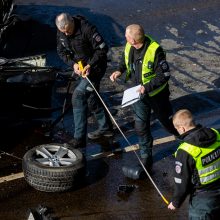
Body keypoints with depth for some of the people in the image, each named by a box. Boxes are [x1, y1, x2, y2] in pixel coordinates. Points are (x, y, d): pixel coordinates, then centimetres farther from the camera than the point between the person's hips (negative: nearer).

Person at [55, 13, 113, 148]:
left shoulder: (87, 29, -27)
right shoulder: (61, 32, -5)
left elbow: (102, 48, -22)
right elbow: (62, 52, 4)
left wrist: (90, 65, -26)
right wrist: (73, 64, -13)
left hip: (95, 67, -8)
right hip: (81, 67, 8)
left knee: (78, 96, -16)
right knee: (91, 98, 19)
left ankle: (79, 138, -13)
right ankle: (105, 128, 38)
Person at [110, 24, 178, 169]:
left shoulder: (155, 50, -31)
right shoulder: (129, 47, -11)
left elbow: (164, 75, -26)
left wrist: (147, 87, -34)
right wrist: (120, 71, -6)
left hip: (156, 94, -5)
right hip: (138, 92, 5)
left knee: (168, 121, 15)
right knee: (141, 126, 9)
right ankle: (146, 158, 23)